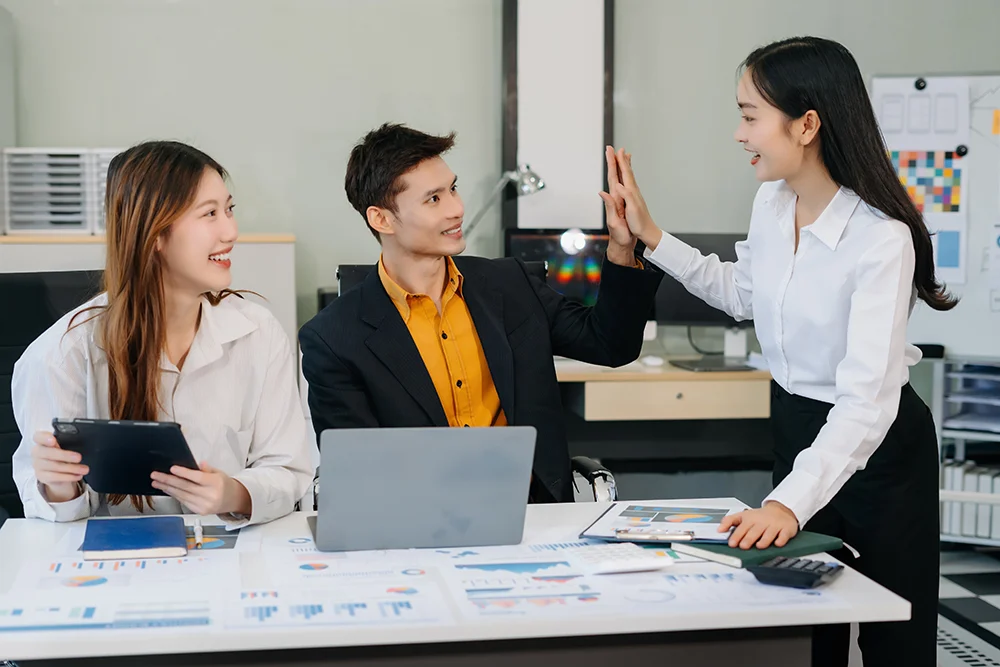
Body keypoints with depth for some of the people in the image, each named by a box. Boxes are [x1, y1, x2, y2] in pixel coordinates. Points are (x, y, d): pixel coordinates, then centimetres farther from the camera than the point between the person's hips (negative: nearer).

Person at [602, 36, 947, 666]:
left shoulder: (882, 239, -28)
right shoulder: (772, 202, -6)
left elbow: (865, 401, -35)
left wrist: (788, 502, -47)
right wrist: (651, 237, 7)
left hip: (876, 448, -6)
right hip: (796, 426, 7)